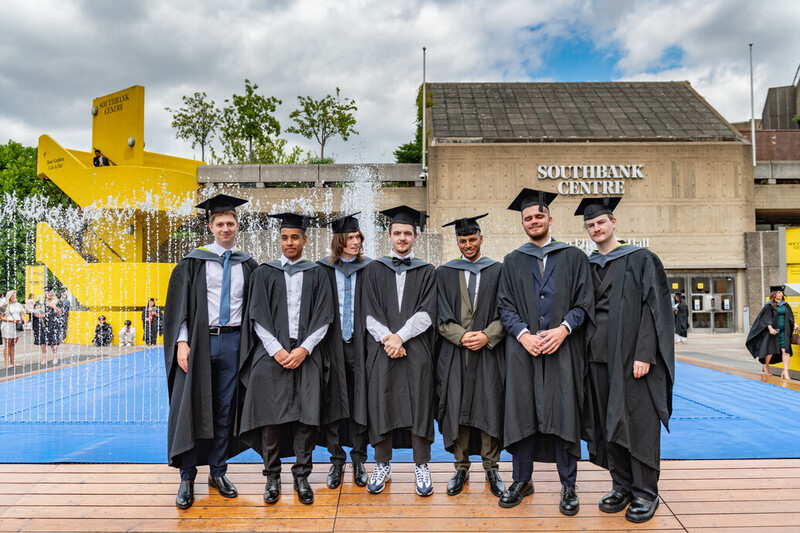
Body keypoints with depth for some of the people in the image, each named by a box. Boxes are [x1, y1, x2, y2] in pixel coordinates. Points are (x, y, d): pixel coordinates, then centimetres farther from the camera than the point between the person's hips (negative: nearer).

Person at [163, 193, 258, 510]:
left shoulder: (247, 265, 8)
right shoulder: (194, 261, 1)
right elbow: (179, 305, -1)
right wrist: (181, 342, -11)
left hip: (233, 342, 2)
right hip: (199, 341, -2)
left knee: (225, 410, 9)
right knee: (192, 408, 1)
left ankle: (218, 472, 23)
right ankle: (187, 478, 14)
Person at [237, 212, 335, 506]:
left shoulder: (317, 273, 10)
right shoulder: (264, 272, 9)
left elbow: (323, 317, 3)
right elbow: (258, 316, 3)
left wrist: (303, 349, -9)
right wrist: (276, 350, -9)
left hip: (306, 355, 0)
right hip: (272, 354, 0)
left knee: (307, 414, -2)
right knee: (271, 415, -1)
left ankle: (301, 476, 11)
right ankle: (272, 476, 12)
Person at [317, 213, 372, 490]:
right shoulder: (323, 270, 3)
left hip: (359, 343, 0)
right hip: (332, 343, 0)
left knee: (360, 400, 4)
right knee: (334, 400, 5)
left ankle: (359, 460, 17)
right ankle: (336, 460, 18)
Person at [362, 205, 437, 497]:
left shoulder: (427, 272, 9)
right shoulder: (374, 270, 11)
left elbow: (426, 312, -2)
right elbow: (370, 313, 3)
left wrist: (400, 336, -13)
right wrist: (387, 339, -11)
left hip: (417, 349, -1)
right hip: (381, 349, 1)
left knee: (419, 404, -1)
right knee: (381, 403, 2)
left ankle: (421, 466, 11)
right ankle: (382, 465, 17)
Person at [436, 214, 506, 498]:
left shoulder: (498, 271, 8)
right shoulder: (444, 273, 9)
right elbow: (442, 316, 2)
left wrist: (487, 336, -14)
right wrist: (462, 336, -13)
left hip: (489, 353, 0)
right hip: (454, 354, 1)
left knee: (489, 408, 1)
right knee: (457, 408, 3)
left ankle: (491, 468, 15)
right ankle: (461, 467, 17)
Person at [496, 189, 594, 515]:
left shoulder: (573, 257, 9)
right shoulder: (513, 262, 12)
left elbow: (584, 302, 3)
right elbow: (505, 306, 6)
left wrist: (562, 329, -14)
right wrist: (523, 334, -11)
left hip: (563, 349, -1)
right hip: (523, 350, 1)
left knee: (563, 414, 1)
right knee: (521, 412, 4)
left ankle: (568, 486, 14)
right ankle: (522, 480, 19)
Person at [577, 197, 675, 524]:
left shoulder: (640, 260, -1)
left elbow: (654, 308, -8)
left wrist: (643, 355, -16)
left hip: (633, 356, -5)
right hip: (599, 356, 5)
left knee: (638, 421, 0)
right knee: (609, 422, 9)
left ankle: (645, 492, 12)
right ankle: (621, 486, 21)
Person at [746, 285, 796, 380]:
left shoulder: (785, 305, 11)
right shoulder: (769, 305, -4)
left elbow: (790, 316, 17)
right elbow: (766, 318, -9)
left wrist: (794, 324, 0)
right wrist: (770, 328, -22)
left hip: (783, 331, 4)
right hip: (773, 331, -4)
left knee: (785, 350, -7)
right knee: (771, 350, 0)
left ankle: (785, 372, -7)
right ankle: (765, 366, 25)